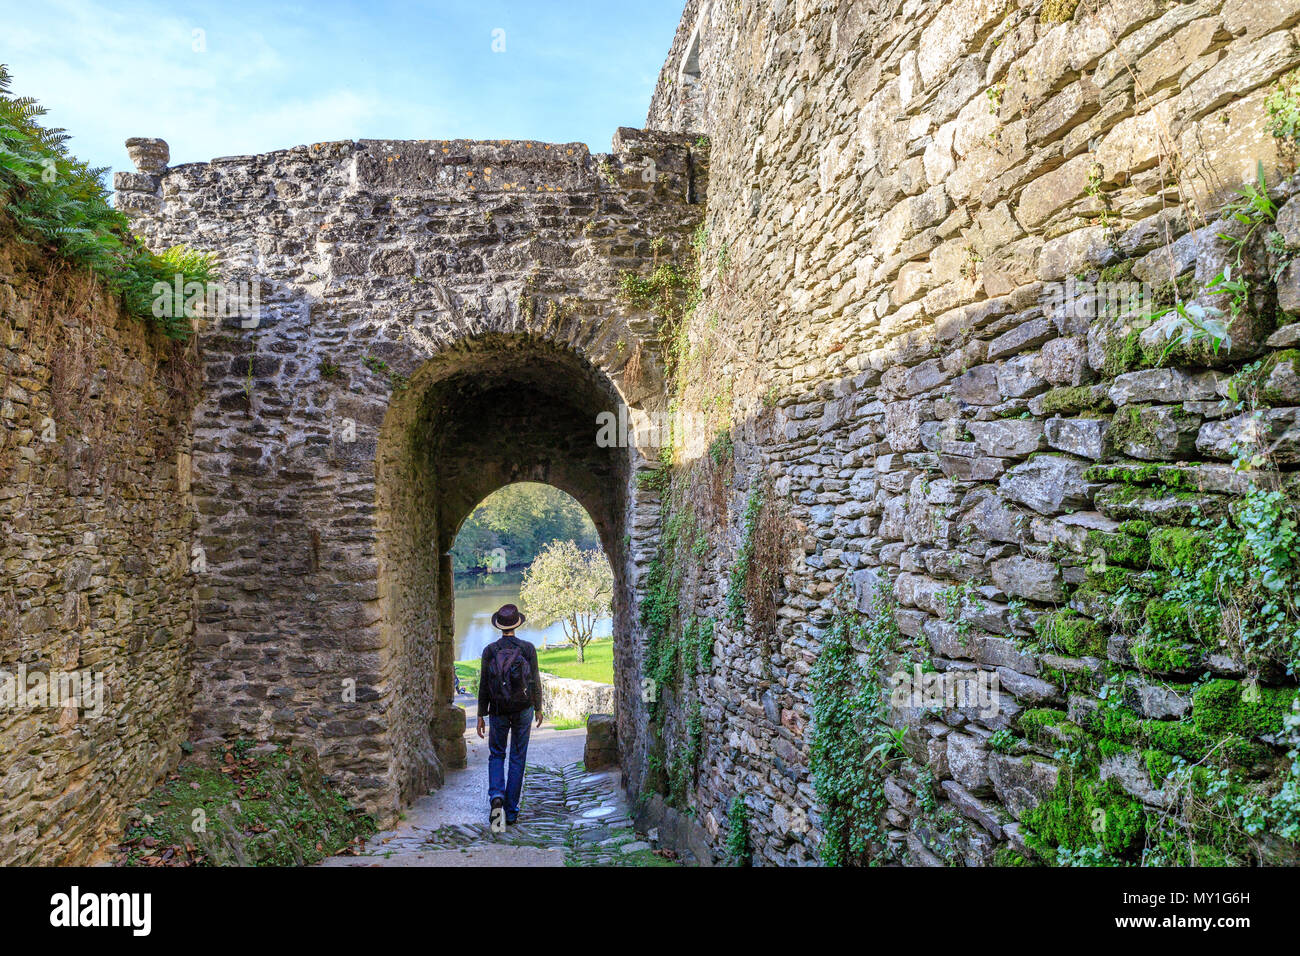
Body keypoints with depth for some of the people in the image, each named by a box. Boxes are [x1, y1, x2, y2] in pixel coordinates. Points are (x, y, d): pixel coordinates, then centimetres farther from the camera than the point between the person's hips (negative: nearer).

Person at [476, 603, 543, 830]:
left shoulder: (490, 650, -7)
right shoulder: (528, 648, -7)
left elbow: (484, 685, -3)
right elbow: (535, 681, -2)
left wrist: (481, 715, 5)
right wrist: (538, 708, 11)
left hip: (498, 711, 0)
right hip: (523, 709, 0)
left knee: (496, 755, 16)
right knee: (518, 758, 11)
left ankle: (496, 797, -9)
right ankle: (511, 811, 14)